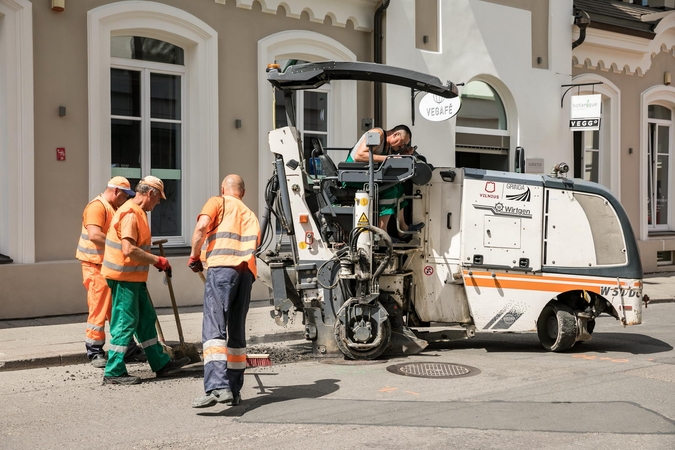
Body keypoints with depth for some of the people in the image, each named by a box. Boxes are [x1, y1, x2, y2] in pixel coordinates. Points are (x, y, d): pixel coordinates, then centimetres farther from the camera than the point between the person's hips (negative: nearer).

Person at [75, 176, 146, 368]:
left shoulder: (113, 208, 18)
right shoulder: (97, 206, -14)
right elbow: (94, 235, -28)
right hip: (96, 266, -9)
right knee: (99, 310, -4)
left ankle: (128, 349, 18)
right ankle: (95, 353, 6)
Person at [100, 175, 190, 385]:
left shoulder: (138, 212, 14)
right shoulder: (130, 214, -19)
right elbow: (129, 250, -29)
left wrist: (155, 260, 17)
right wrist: (157, 260, -22)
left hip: (134, 277, 11)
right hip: (124, 277, -11)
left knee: (146, 319, 15)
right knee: (125, 323, -4)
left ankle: (161, 363, 24)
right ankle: (114, 372, 4)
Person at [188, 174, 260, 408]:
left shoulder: (217, 202, 15)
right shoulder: (251, 215, 31)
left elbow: (202, 226, -5)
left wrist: (194, 255, 7)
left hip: (221, 266, -6)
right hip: (247, 271, 6)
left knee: (214, 329, -13)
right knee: (236, 332, 12)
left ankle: (217, 387, -27)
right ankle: (234, 390, 16)